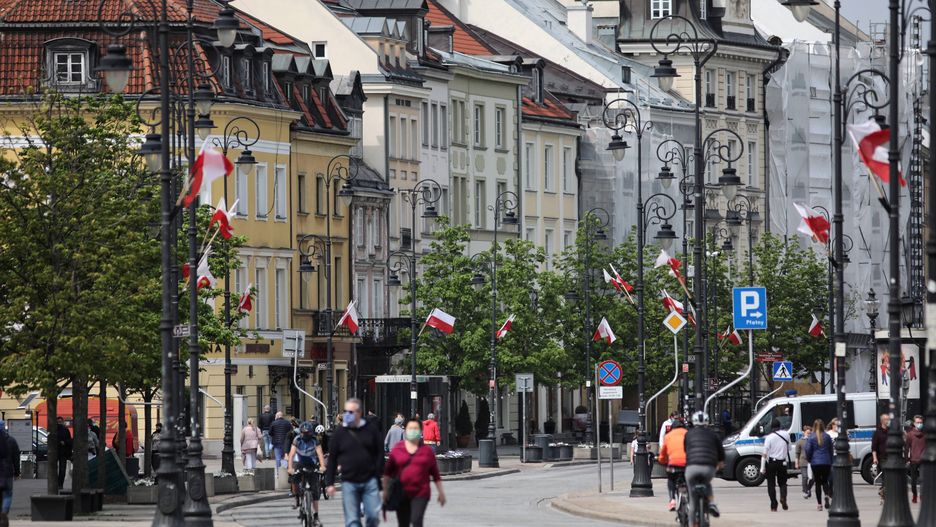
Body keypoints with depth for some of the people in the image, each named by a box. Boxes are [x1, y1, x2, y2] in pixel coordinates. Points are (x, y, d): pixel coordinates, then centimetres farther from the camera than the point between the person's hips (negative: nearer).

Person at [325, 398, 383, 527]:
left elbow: (380, 453, 5)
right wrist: (329, 483, 2)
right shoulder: (339, 433, 3)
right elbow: (332, 460, 6)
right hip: (349, 482, 0)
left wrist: (378, 474, -4)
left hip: (369, 481, 0)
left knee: (373, 516, -3)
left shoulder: (371, 430, 3)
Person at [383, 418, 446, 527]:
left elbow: (435, 473, 11)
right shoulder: (397, 449, 5)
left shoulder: (427, 450, 5)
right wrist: (385, 490, 2)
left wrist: (441, 492, 11)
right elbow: (387, 472, 8)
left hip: (420, 494, -2)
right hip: (401, 493, 2)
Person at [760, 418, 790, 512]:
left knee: (771, 484, 6)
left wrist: (762, 468, -9)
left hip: (771, 462, -3)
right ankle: (783, 498, -13)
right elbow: (789, 449, 9)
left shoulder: (769, 437, -10)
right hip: (782, 462, 3)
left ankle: (774, 506, 2)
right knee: (782, 483, 15)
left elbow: (765, 454, -11)